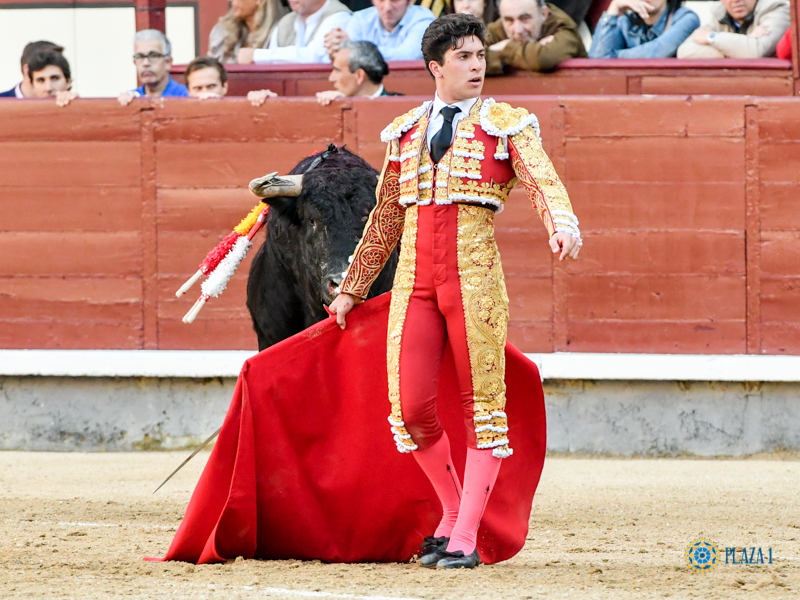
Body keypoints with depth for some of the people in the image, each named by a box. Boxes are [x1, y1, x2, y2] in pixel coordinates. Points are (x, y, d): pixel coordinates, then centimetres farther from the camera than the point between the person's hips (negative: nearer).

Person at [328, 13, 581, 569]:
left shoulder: (508, 123, 5)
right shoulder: (407, 131, 16)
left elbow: (545, 180, -12)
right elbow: (385, 220, 24)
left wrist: (563, 225, -34)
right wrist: (351, 290, 28)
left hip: (475, 274, -3)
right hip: (414, 279, 3)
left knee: (483, 406, -4)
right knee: (410, 408, -5)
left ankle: (465, 538, -1)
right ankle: (452, 513, 16)